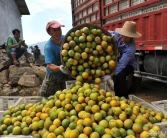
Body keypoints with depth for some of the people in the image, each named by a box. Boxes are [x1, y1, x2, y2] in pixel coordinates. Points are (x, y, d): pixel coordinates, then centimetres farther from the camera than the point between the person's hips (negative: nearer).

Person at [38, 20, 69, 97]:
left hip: (67, 75, 5)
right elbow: (50, 66, -37)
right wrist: (60, 68, -55)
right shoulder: (49, 47, -28)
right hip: (53, 77, -4)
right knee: (44, 97, 7)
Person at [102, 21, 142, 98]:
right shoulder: (118, 35, -20)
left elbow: (122, 65, -36)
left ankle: (124, 98, -17)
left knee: (120, 75, -32)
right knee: (115, 77, -19)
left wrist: (110, 75, -42)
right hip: (117, 62, 5)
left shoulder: (131, 48, -35)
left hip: (128, 65, -5)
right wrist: (111, 35, -30)